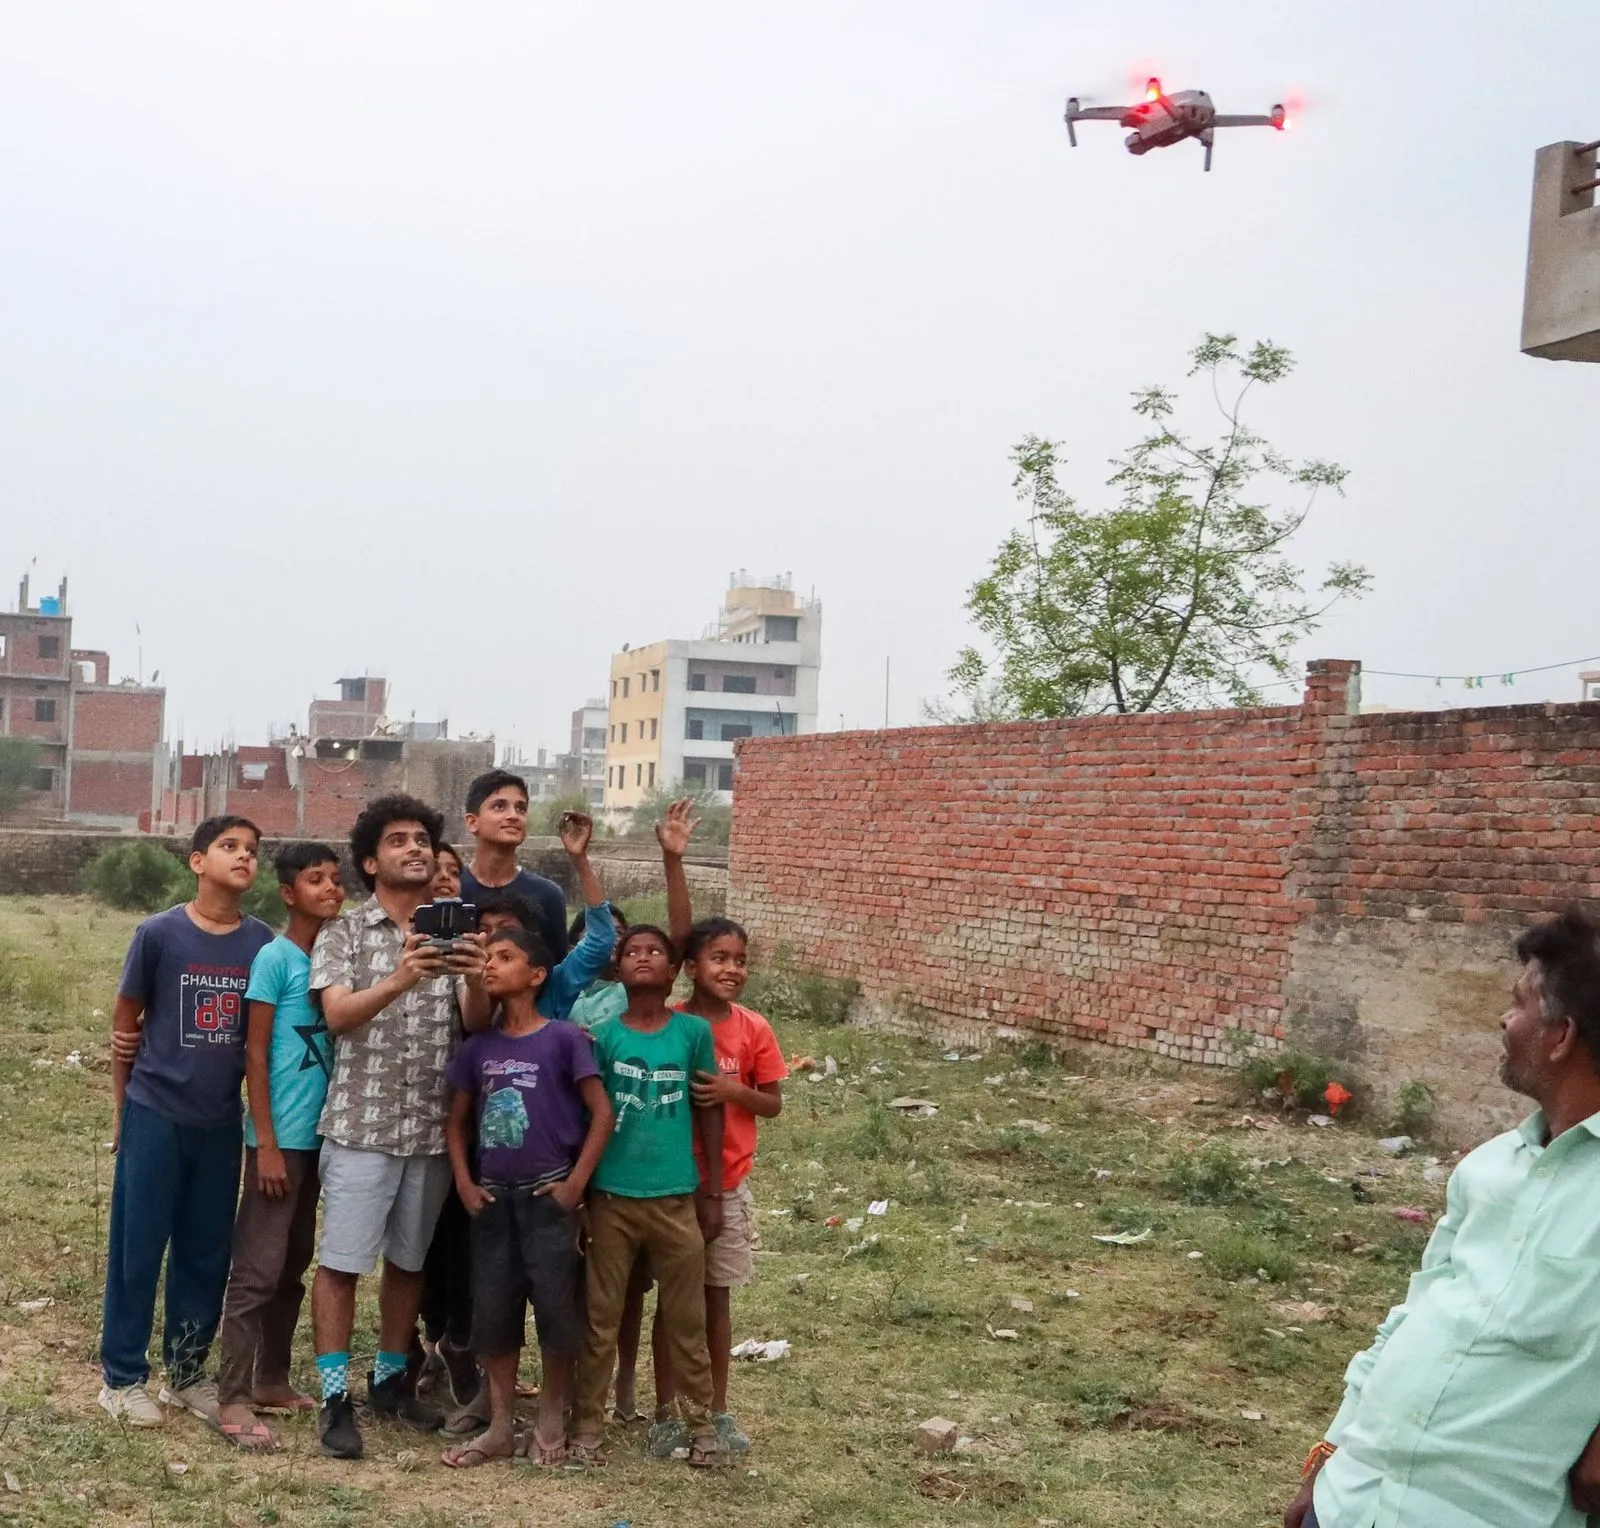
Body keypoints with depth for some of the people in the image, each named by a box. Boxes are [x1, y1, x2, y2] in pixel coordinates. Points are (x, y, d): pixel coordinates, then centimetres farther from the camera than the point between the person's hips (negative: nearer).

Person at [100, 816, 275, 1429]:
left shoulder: (262, 942, -2)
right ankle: (122, 1377, 19)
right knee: (138, 1248, 5)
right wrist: (122, 1107, 5)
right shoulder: (158, 933, -10)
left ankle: (186, 1371, 26)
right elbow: (125, 1021, 0)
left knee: (207, 1252, 11)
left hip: (221, 1122, 3)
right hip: (155, 1115, -3)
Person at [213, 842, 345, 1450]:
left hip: (319, 1133, 7)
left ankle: (271, 1380, 25)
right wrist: (266, 1142, -15)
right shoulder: (275, 958, -11)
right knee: (257, 1269, -4)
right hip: (281, 1136, -7)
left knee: (293, 1265, 14)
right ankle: (233, 1400, 1)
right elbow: (255, 1053, -12)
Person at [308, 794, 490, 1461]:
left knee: (409, 1260, 14)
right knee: (341, 1262, 0)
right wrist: (400, 980, -31)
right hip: (362, 1125, -3)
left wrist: (476, 980, -21)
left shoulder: (453, 934, 8)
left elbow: (476, 1025, 1)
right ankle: (335, 1397, 10)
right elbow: (337, 1014, -14)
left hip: (433, 1128, 4)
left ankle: (391, 1378, 29)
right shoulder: (344, 931, -1)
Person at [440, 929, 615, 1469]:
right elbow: (457, 1122, 16)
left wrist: (576, 1183, -11)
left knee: (556, 1308, 0)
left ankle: (551, 1424, 15)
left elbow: (602, 1113, -8)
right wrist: (464, 1182, 4)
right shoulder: (479, 1047, 7)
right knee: (492, 1311, 7)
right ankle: (499, 1428, 18)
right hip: (492, 1198, 5)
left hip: (548, 1196, -4)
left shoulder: (564, 1038, -7)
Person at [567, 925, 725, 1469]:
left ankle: (701, 1422, 23)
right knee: (601, 1319, 9)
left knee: (686, 1320, 10)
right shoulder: (602, 1034, -3)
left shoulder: (694, 1031, -2)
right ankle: (588, 1426, 19)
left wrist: (712, 1193, 4)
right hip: (611, 1196, 0)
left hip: (675, 1196, 0)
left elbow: (709, 1112, 4)